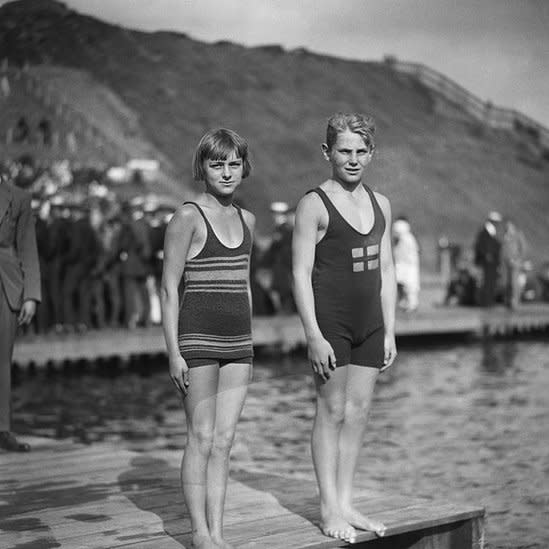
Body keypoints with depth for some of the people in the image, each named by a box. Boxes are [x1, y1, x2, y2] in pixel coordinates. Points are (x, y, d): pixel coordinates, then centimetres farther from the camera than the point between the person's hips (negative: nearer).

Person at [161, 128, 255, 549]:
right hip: (198, 338, -6)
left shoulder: (245, 219, 12)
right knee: (202, 437, -1)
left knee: (225, 439, 5)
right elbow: (169, 289, -8)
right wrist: (174, 352, -13)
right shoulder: (187, 218, -7)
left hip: (238, 340, 6)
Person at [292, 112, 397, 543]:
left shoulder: (380, 205, 11)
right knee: (332, 411, -2)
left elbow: (386, 272, 14)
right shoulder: (314, 205, -7)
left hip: (369, 322, 6)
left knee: (359, 411, 8)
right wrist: (314, 336, -17)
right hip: (330, 321, -6)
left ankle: (345, 504, 16)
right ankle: (329, 510, 6)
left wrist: (390, 332, 10)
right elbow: (301, 273, -11)